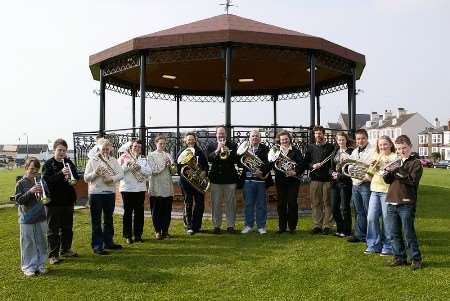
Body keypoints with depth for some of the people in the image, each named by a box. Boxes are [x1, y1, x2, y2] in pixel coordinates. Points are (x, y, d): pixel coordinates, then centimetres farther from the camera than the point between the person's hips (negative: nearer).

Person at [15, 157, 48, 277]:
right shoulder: (21, 183, -6)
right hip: (26, 219, -4)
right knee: (28, 244, 4)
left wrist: (42, 193, -10)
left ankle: (40, 264, 24)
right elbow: (18, 200, -10)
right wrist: (30, 192, -23)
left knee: (41, 243, 11)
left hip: (41, 218, 4)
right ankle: (28, 267, 16)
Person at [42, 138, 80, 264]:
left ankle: (65, 249, 30)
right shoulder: (48, 164, -6)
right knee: (53, 229, 3)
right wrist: (61, 173, -29)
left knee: (67, 227, 15)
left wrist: (71, 177, -14)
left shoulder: (69, 162, 9)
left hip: (68, 200, 5)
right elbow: (46, 180, -18)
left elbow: (76, 177, 8)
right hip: (53, 202, -5)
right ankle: (53, 254, 10)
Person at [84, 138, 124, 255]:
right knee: (96, 221, 1)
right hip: (96, 193, -4)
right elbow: (86, 178, -4)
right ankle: (97, 246, 7)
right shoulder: (92, 160, -1)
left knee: (109, 219, 15)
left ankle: (108, 242, 28)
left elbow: (121, 174, -1)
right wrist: (95, 173, -21)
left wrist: (112, 179, -19)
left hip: (110, 192, 4)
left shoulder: (113, 160, 8)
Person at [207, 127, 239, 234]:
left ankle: (230, 225, 13)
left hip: (230, 178, 0)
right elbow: (209, 158, -6)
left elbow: (236, 159, -3)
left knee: (230, 203, 4)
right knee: (216, 204, 4)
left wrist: (228, 152, -18)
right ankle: (216, 226, 13)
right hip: (216, 178, 1)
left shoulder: (232, 145, 7)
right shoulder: (211, 146, 9)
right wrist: (217, 150, -18)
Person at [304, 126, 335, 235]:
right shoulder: (310, 147, 13)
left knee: (327, 203, 1)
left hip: (327, 178, -2)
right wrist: (312, 165, -8)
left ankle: (327, 226, 8)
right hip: (315, 178, 2)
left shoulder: (331, 147, 6)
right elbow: (306, 162, 11)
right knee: (316, 203, 5)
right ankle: (317, 225, 13)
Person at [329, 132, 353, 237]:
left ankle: (346, 231, 11)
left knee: (344, 208, -1)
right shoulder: (336, 152, 14)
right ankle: (339, 229, 23)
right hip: (335, 182, 7)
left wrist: (340, 175, -16)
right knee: (334, 207, 9)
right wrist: (333, 173, -2)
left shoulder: (351, 151, -6)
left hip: (345, 182, -6)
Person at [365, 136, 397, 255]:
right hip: (375, 190, 5)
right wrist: (372, 166, -4)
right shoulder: (376, 156, 16)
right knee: (371, 218, 2)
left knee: (386, 219, -2)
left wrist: (389, 165, -23)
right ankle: (373, 245, 14)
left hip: (387, 190, -5)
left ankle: (388, 246, 11)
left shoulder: (394, 157, 0)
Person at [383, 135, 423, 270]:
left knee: (408, 233, -2)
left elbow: (413, 180, -15)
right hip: (392, 202, 6)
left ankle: (416, 259, 11)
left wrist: (398, 170, -21)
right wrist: (387, 171, -11)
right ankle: (399, 257, 21)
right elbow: (387, 180, 9)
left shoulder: (416, 162, -1)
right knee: (394, 233, 10)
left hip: (406, 204, -6)